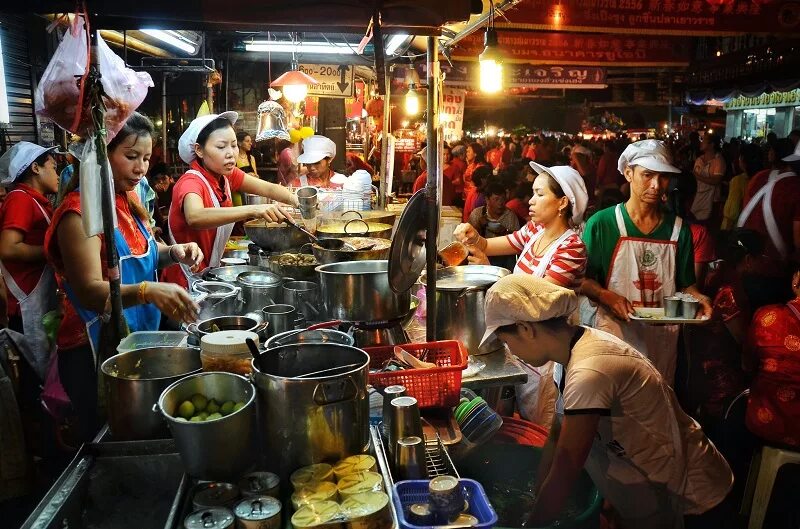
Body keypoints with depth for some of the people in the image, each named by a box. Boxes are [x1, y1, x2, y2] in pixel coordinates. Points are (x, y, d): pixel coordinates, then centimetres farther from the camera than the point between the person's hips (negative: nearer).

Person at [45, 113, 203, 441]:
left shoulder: (128, 200, 5)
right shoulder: (80, 211, -19)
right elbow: (89, 291, -27)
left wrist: (173, 252, -1)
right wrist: (148, 291, -45)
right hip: (95, 352, -8)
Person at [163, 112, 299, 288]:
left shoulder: (226, 174, 1)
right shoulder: (191, 182, -20)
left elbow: (269, 189, 0)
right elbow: (194, 217, -41)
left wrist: (297, 201, -20)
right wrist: (253, 210, -50)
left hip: (210, 273, 7)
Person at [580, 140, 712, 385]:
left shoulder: (678, 229, 6)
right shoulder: (601, 224, -6)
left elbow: (685, 284, 12)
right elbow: (582, 279, -3)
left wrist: (697, 298, -8)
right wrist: (606, 297, -20)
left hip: (663, 336, 3)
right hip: (615, 333, -3)